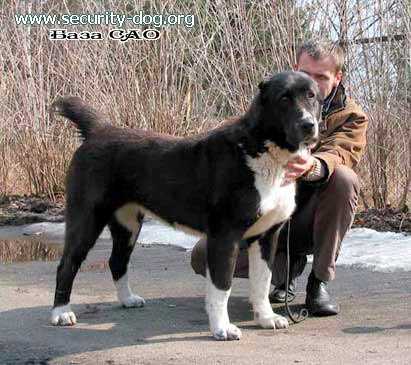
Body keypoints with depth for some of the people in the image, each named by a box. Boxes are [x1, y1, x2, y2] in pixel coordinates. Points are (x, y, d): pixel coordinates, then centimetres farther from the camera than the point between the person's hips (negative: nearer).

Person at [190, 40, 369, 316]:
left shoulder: (351, 117, -5)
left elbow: (338, 154, -27)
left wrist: (313, 167, -51)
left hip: (310, 219, -2)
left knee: (344, 179, -34)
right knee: (203, 256, -17)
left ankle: (320, 282, -19)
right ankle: (288, 264, 8)